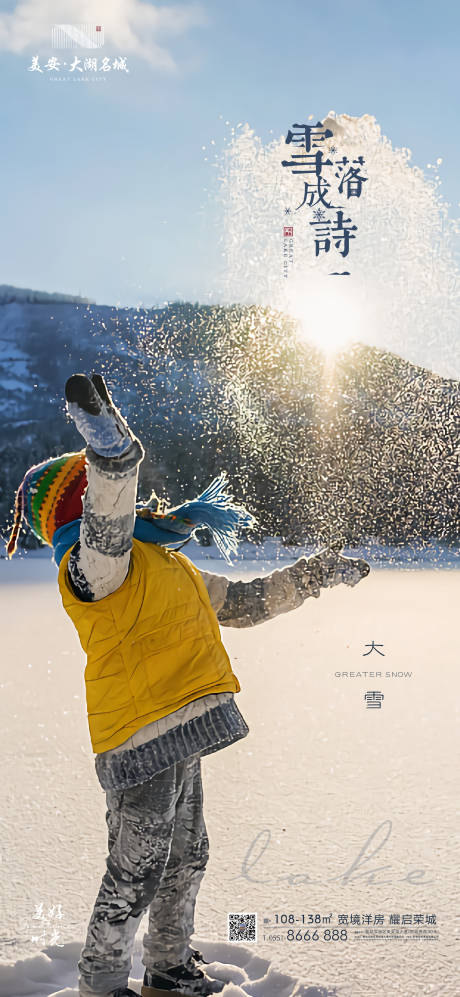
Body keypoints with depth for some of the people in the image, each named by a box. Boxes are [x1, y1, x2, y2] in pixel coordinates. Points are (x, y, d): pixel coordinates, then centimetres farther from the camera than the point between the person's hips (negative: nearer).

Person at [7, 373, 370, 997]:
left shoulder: (167, 566, 18)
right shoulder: (94, 563, -12)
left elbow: (245, 602, 25)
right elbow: (106, 533, -38)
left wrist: (318, 572, 23)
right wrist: (114, 457, -56)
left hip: (179, 736, 9)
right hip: (141, 739, -9)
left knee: (186, 858, 22)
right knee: (135, 874, 0)